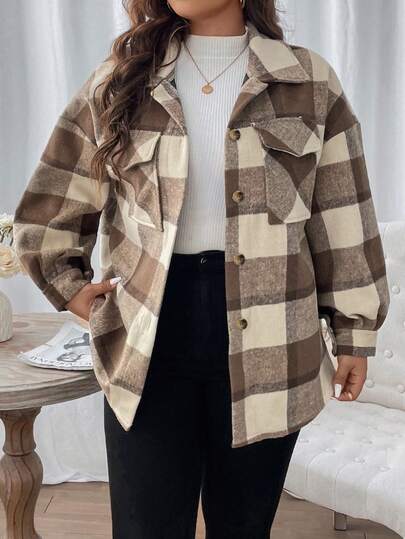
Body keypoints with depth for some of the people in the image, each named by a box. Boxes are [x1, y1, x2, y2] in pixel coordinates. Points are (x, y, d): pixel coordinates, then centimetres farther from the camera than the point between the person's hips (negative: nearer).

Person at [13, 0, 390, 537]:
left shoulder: (310, 81, 3)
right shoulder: (118, 81, 4)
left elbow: (344, 220, 4)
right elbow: (46, 214, 13)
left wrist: (355, 331, 5)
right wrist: (71, 287, 7)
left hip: (265, 341, 0)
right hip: (148, 338, 0)